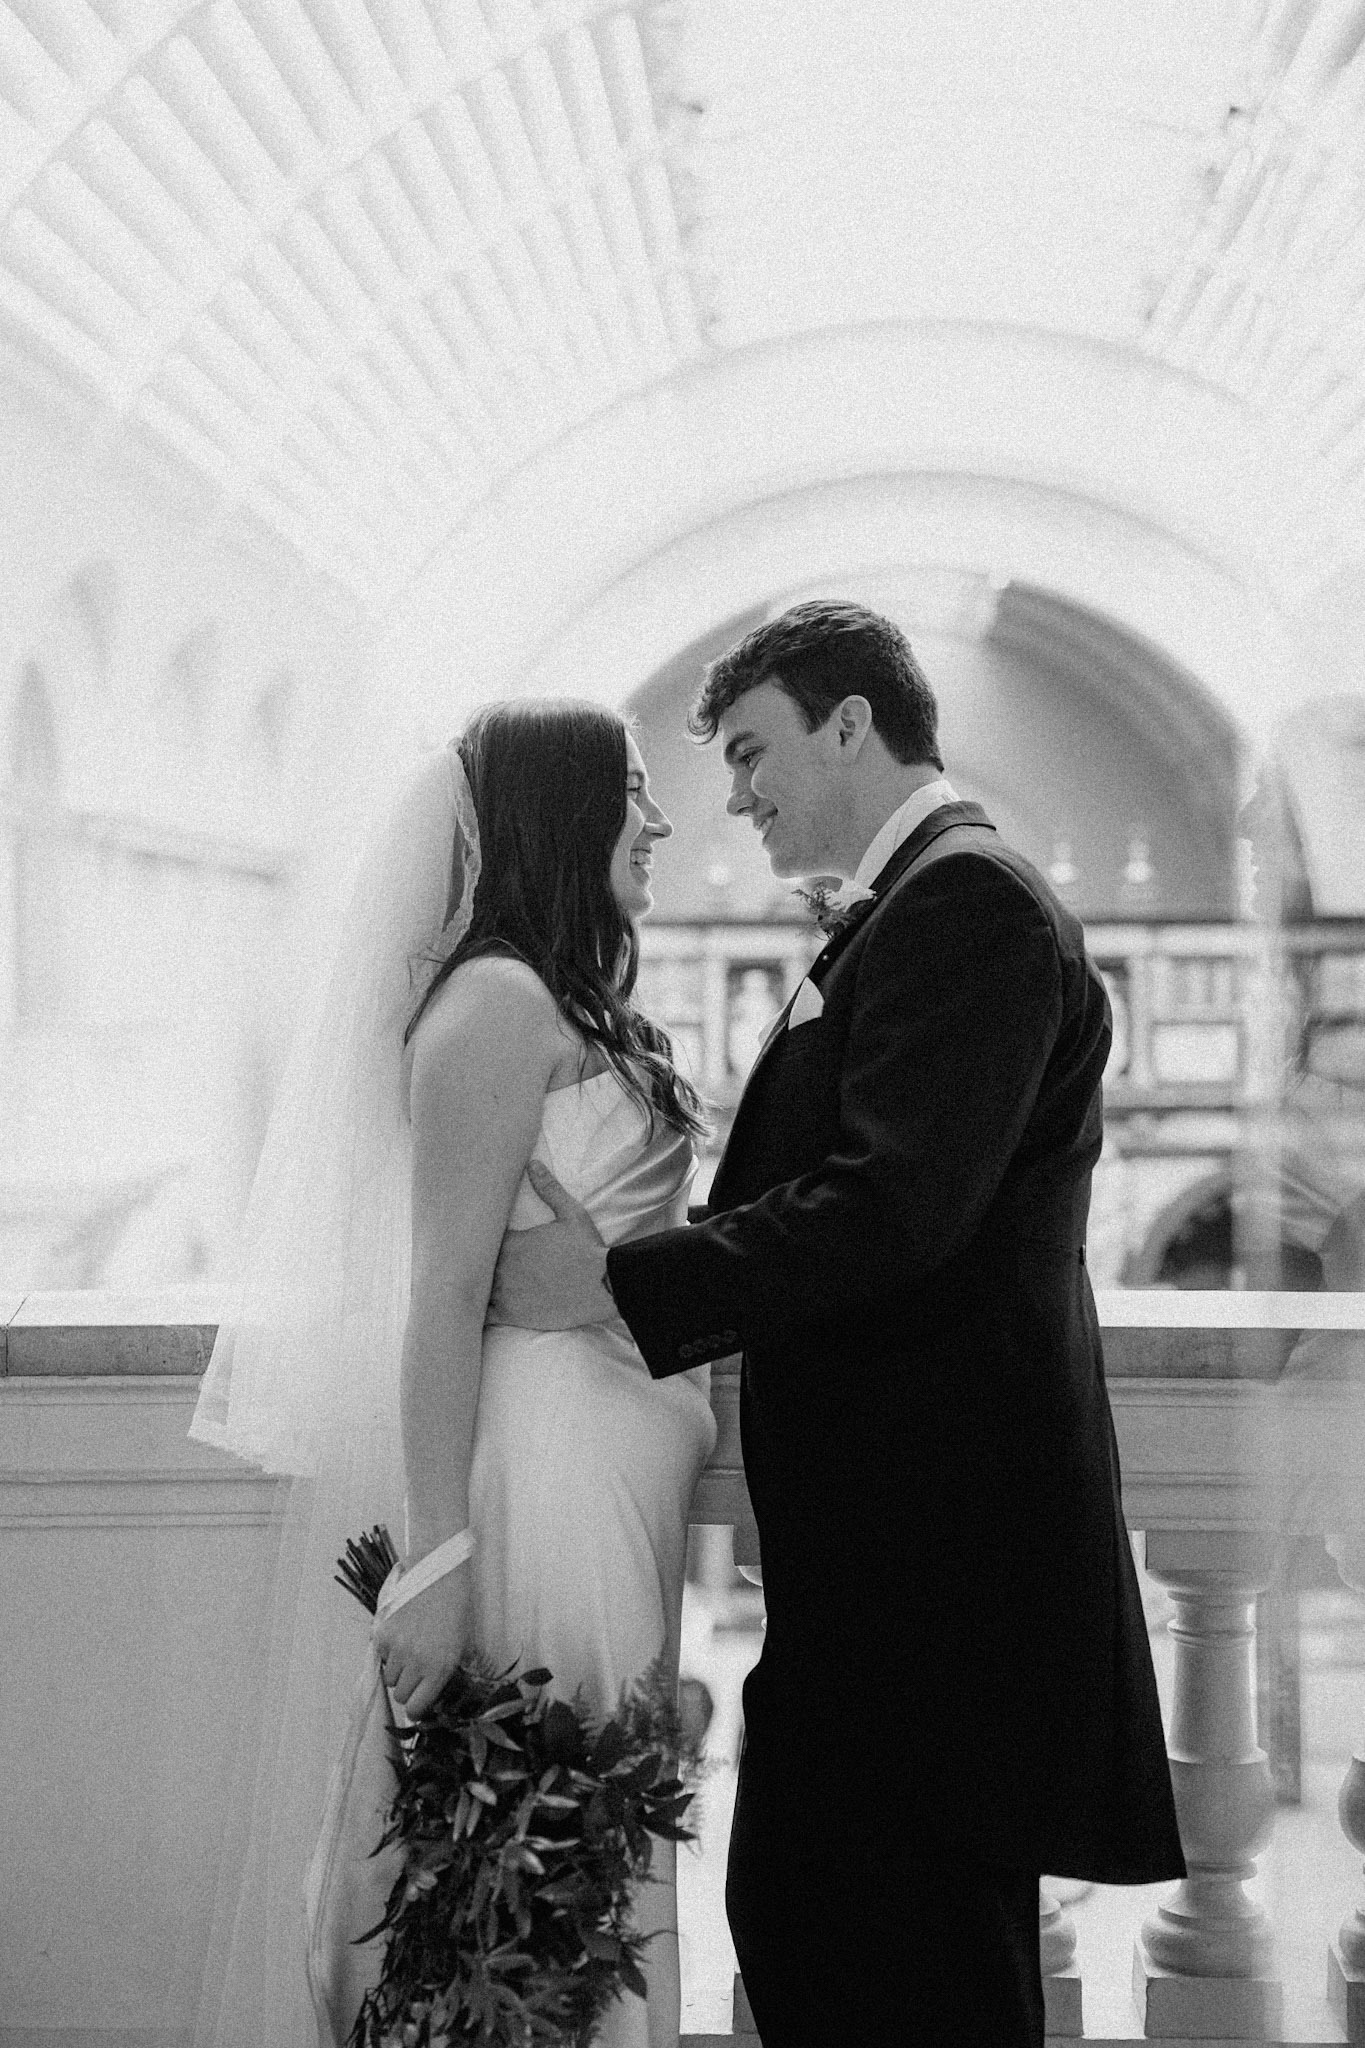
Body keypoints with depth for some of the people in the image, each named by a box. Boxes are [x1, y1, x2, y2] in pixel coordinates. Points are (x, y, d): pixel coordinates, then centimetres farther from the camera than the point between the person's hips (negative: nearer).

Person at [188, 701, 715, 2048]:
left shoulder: (575, 1012, 15)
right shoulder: (498, 1002, -13)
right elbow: (445, 1293, -18)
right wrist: (438, 1558, -22)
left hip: (607, 1475, 9)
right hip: (530, 1470, -9)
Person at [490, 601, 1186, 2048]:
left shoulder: (962, 903, -13)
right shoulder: (928, 901, 17)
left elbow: (889, 1209, -23)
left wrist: (614, 1281, -18)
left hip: (931, 1534, -10)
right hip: (901, 1519, 10)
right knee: (804, 1916, 15)